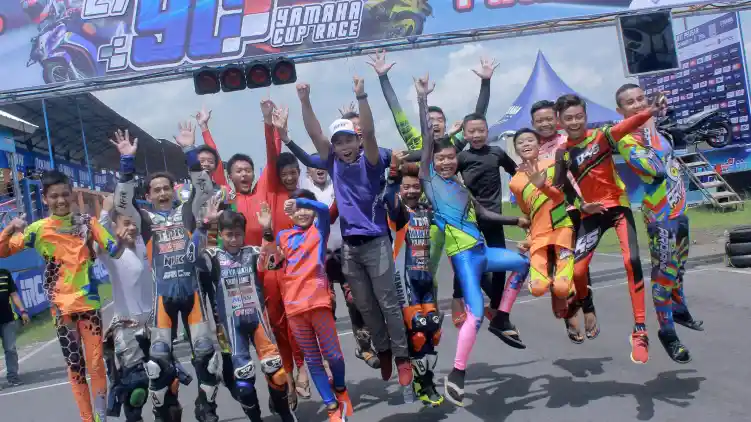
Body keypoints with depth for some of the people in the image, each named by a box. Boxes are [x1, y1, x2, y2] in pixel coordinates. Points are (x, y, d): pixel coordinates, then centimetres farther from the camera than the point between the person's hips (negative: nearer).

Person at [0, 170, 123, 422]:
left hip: (89, 302, 0)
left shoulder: (87, 222, 1)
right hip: (61, 306, 0)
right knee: (75, 366, 8)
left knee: (96, 364, 2)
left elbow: (115, 252, 1)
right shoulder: (38, 229, -1)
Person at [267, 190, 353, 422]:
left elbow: (323, 208, -12)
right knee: (312, 360, 7)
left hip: (318, 301, -2)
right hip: (294, 305, 2)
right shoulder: (283, 236, 16)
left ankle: (340, 389, 31)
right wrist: (267, 231, -5)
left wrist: (301, 201, -28)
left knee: (333, 355, 1)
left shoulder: (319, 228, 9)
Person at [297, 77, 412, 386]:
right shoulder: (334, 164, 6)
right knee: (364, 305, 12)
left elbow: (369, 132, -20)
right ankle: (383, 351, 28)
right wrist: (305, 101, -12)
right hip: (349, 245, 5)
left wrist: (361, 97, -32)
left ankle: (402, 356, 9)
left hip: (375, 242, -4)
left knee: (388, 302, 0)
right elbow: (314, 133, -1)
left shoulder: (370, 162, -4)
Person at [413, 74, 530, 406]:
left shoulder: (461, 186, 15)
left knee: (523, 262, 19)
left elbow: (483, 213, 24)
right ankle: (456, 375, -6)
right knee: (475, 314, -15)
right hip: (462, 255, -7)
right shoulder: (429, 178, -2)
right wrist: (422, 98, -7)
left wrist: (517, 220, 27)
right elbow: (426, 137, -7)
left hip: (482, 251, 7)